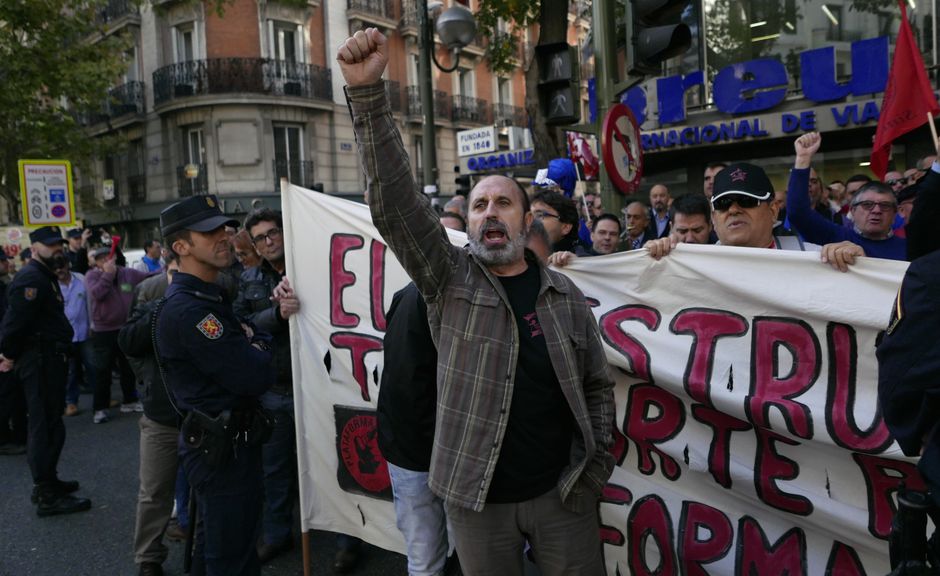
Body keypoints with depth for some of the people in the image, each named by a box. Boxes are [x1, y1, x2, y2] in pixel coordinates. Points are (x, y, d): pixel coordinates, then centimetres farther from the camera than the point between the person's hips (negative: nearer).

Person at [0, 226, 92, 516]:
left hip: (49, 360, 11)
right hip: (41, 361, -11)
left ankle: (46, 481, 32)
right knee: (46, 426, -6)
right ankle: (48, 497, 0)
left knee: (47, 424, 19)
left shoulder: (44, 276, 17)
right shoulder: (31, 278, -17)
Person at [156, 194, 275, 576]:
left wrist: (253, 344, -8)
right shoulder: (187, 310, -23)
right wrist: (260, 347, -5)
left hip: (219, 443, 10)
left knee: (215, 544, 25)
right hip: (223, 448, -10)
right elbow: (257, 378, -24)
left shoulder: (211, 296, 12)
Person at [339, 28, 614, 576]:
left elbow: (599, 385, 7)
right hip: (477, 498, -1)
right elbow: (396, 202, -17)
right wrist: (368, 93, -26)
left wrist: (596, 469, 0)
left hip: (562, 491, 1)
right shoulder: (450, 278, -4)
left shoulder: (565, 294, 2)